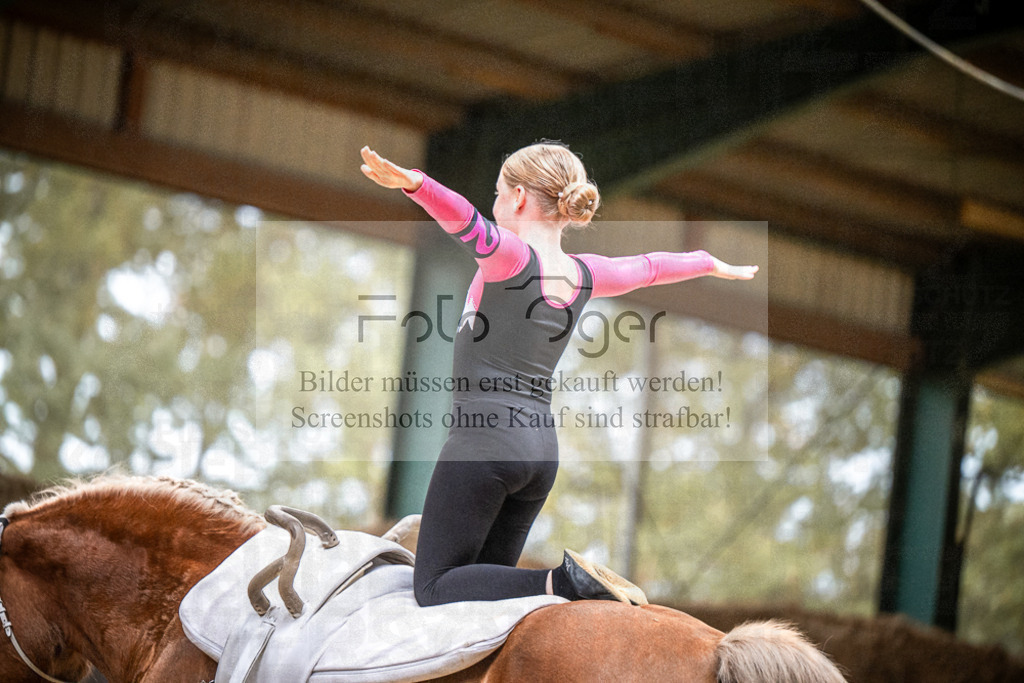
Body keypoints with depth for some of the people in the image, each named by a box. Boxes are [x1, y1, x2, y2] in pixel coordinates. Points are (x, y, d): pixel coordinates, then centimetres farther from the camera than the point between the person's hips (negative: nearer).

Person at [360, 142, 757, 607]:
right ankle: (577, 585, -7)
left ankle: (561, 583, -23)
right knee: (488, 581, 16)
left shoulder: (511, 256, -11)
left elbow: (464, 219, -32)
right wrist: (713, 264, 48)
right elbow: (649, 267, 28)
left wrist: (412, 183, -52)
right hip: (541, 448, 8)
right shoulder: (583, 275, 10)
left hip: (485, 438, -8)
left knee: (434, 587, -5)